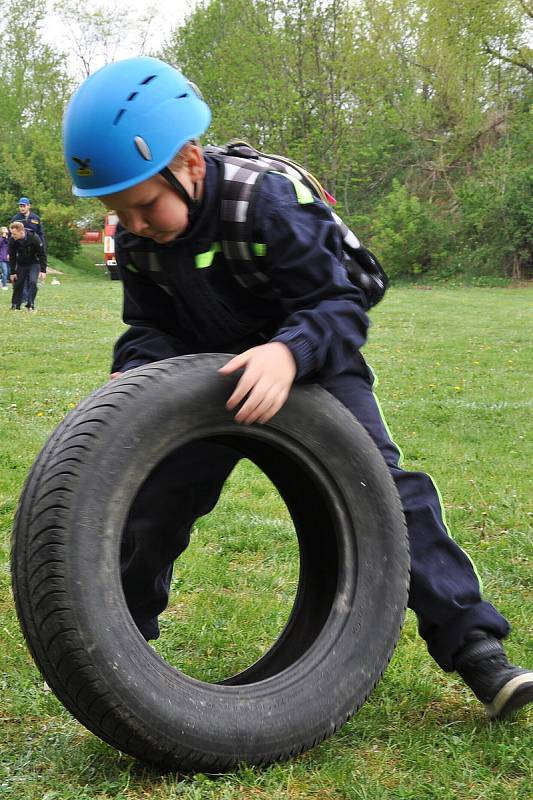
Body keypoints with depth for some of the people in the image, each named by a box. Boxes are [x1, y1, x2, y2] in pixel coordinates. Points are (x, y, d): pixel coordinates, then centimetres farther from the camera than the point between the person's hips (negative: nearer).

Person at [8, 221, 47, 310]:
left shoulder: (34, 238, -28)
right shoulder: (12, 240, -19)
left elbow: (42, 254, -19)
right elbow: (12, 257, -6)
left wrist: (43, 271, -22)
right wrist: (13, 272, -5)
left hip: (34, 264, -3)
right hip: (21, 264, 3)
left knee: (32, 282, -18)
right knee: (18, 283, 1)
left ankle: (30, 304, -10)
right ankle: (15, 305, 13)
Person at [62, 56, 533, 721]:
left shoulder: (265, 201, -31)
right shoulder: (138, 240, -12)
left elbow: (340, 307, -32)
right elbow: (150, 328, -4)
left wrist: (287, 353, -52)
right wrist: (131, 377, -27)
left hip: (312, 361, -5)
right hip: (215, 376, 5)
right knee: (151, 502, 4)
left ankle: (472, 644, -14)